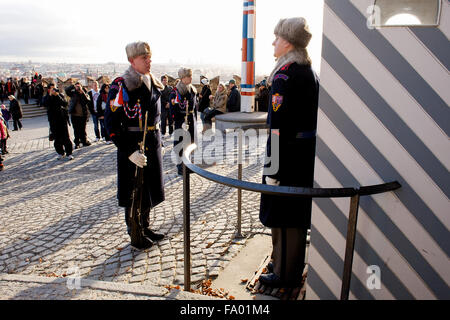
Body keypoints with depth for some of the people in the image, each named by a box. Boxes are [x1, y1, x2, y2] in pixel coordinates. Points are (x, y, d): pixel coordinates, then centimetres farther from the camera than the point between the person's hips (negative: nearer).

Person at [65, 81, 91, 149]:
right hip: (74, 115, 0)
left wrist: (82, 92, -16)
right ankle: (77, 143, 12)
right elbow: (67, 90, -5)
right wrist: (73, 86, -12)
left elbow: (87, 100, -11)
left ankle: (85, 141, 20)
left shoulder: (85, 94, 7)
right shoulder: (73, 93, 9)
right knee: (76, 130, 5)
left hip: (83, 115, 0)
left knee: (83, 129, 7)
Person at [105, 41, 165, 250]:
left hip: (152, 144, 7)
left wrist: (158, 143, 15)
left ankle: (145, 227, 34)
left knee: (150, 189, 16)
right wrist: (129, 151, -22)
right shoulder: (121, 85, -13)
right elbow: (111, 123, -17)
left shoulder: (153, 84, 9)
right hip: (132, 147, -7)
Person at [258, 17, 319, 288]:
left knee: (283, 216, 5)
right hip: (308, 151, 9)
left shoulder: (283, 75, -16)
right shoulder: (311, 73, 11)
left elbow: (278, 126, -21)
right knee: (298, 213, 20)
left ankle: (285, 274, 21)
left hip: (289, 152, -9)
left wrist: (272, 169, -19)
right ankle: (293, 265, 38)